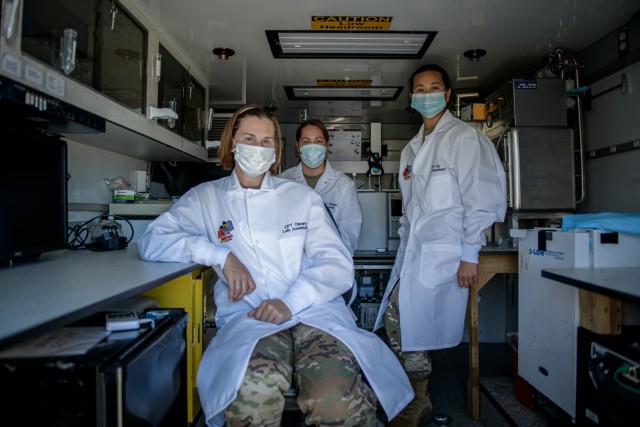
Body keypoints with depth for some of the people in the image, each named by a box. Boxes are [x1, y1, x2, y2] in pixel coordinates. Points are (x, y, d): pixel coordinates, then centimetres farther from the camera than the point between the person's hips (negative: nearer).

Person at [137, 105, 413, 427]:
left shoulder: (302, 196, 16)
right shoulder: (206, 198, 16)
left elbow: (338, 264, 7)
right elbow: (150, 242, 7)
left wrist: (291, 302, -12)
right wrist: (219, 254, -7)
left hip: (313, 311, 0)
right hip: (248, 317, 1)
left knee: (338, 399, -32)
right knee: (255, 388, -35)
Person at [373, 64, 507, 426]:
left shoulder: (465, 137, -2)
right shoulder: (413, 147, 20)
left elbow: (481, 197, -10)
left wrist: (470, 254, -14)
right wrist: (406, 244, 14)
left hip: (443, 251, -7)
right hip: (414, 251, 7)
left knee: (407, 320, -9)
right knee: (396, 318, 3)